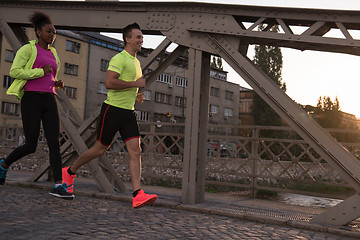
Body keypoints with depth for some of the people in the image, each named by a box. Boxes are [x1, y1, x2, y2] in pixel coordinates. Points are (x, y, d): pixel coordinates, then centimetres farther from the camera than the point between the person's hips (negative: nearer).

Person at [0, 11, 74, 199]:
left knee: (54, 143, -10)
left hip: (49, 101, 6)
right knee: (31, 145, -6)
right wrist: (41, 72, -10)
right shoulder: (28, 49, 2)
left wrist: (57, 83, 10)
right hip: (31, 99, -5)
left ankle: (58, 185, -14)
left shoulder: (53, 54, 22)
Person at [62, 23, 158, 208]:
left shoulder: (136, 62, 19)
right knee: (100, 149, 5)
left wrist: (136, 96, 13)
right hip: (113, 109, -8)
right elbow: (109, 83, -26)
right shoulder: (119, 59, -12)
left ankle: (137, 195, -12)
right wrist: (136, 83, -19)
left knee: (135, 151, -7)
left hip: (128, 112, 8)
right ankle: (69, 172, 29)